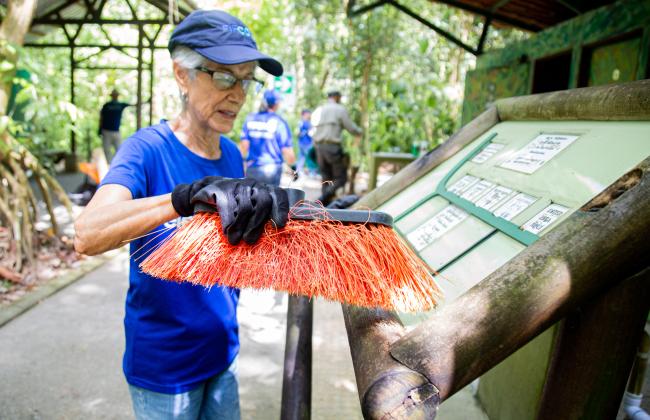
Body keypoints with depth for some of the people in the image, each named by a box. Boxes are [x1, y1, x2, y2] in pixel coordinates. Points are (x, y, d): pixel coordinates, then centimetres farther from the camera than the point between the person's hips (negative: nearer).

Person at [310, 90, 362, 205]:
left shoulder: (318, 110, 18)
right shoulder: (340, 109, -1)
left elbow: (313, 132, 17)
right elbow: (351, 128, -1)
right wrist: (360, 132, 19)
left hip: (319, 146, 7)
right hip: (332, 147, -7)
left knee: (326, 178, 12)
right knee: (341, 178, 0)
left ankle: (325, 205, 8)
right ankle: (323, 197, -20)